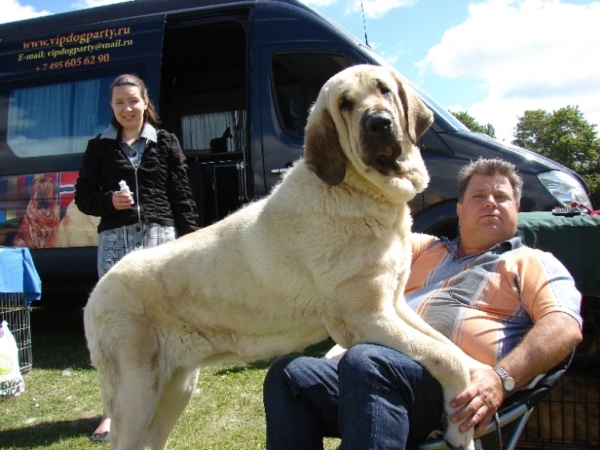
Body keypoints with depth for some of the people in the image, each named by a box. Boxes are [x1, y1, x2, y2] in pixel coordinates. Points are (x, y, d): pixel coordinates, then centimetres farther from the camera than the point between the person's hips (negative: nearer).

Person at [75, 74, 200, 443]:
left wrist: (190, 239, 0)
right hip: (115, 239, 0)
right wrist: (109, 201, -10)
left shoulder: (165, 143, 10)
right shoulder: (100, 147, 11)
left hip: (159, 235, 0)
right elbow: (83, 196, 10)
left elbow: (182, 197, 6)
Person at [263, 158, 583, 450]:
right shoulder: (426, 248, 33)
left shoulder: (534, 263, 17)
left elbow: (565, 327, -2)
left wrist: (502, 378, -19)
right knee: (289, 374, -19)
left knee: (365, 362, -36)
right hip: (379, 371, 6)